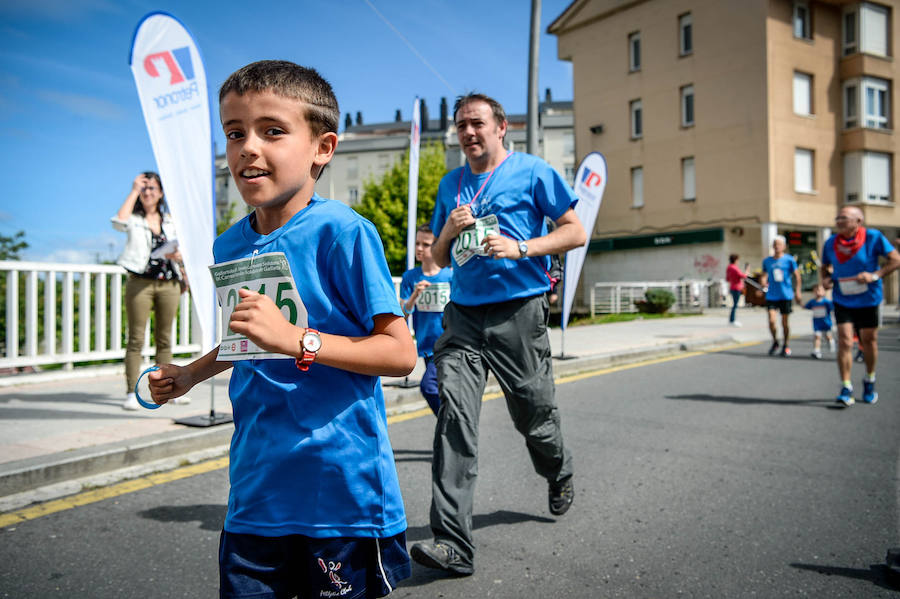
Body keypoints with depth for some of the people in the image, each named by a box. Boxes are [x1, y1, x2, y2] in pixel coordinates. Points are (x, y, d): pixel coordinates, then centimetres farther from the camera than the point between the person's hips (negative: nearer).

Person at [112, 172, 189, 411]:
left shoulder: (170, 220, 15)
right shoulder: (134, 218, 5)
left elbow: (181, 247, 22)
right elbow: (119, 222, -18)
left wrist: (179, 255, -3)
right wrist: (134, 191, -10)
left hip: (169, 284, 3)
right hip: (140, 283, -3)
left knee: (165, 339, 9)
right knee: (136, 339, -3)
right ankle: (131, 393, 1)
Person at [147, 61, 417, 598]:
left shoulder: (343, 232, -14)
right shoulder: (228, 248, 7)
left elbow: (401, 353, -16)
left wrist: (296, 340, -25)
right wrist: (190, 374, 13)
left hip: (343, 492, -5)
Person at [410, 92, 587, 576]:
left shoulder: (532, 172, 2)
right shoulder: (450, 184, 16)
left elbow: (576, 232, -1)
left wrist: (521, 248, -15)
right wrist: (449, 231, -3)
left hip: (518, 313, -3)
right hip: (463, 315, 3)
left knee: (534, 415, 9)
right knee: (454, 414, -12)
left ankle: (559, 475, 45)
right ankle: (453, 544, -11)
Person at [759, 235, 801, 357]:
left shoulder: (789, 259, -1)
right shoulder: (767, 261, 6)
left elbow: (797, 276, 2)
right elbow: (764, 275, 17)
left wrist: (797, 292, -4)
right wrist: (763, 282, -5)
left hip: (786, 295, -2)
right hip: (771, 296, 2)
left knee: (784, 322, 4)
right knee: (771, 320, -9)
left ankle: (786, 346, 21)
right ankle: (775, 342, 16)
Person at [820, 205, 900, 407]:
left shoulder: (873, 237, -11)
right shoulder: (830, 243, -1)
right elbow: (825, 266, 15)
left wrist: (875, 275, -22)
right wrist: (824, 278, -6)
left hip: (867, 299, -1)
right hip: (842, 300, 1)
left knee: (869, 341, 11)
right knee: (845, 341, -9)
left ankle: (869, 382, 34)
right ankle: (846, 389, -5)